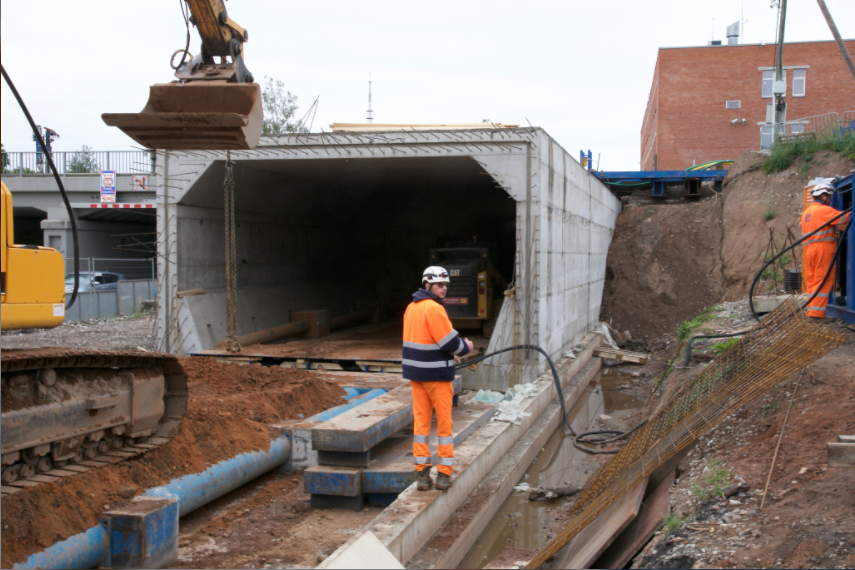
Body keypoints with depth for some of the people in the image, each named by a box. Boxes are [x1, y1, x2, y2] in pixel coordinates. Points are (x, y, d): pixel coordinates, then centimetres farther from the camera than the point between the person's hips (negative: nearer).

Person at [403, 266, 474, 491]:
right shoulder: (434, 308, -18)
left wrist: (448, 353, 13)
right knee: (444, 423, 3)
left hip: (416, 372, 8)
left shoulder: (411, 308, 10)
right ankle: (444, 473, 9)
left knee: (420, 421, 9)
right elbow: (450, 341, -18)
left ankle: (422, 472, 13)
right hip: (437, 374, -8)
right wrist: (465, 346, 1)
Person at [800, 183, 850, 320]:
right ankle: (817, 313, -11)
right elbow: (845, 219, -12)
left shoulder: (806, 213, 20)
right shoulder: (824, 210, -7)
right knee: (823, 282, -7)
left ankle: (811, 311, 8)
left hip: (809, 249, 8)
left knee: (812, 282, 8)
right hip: (823, 248, -8)